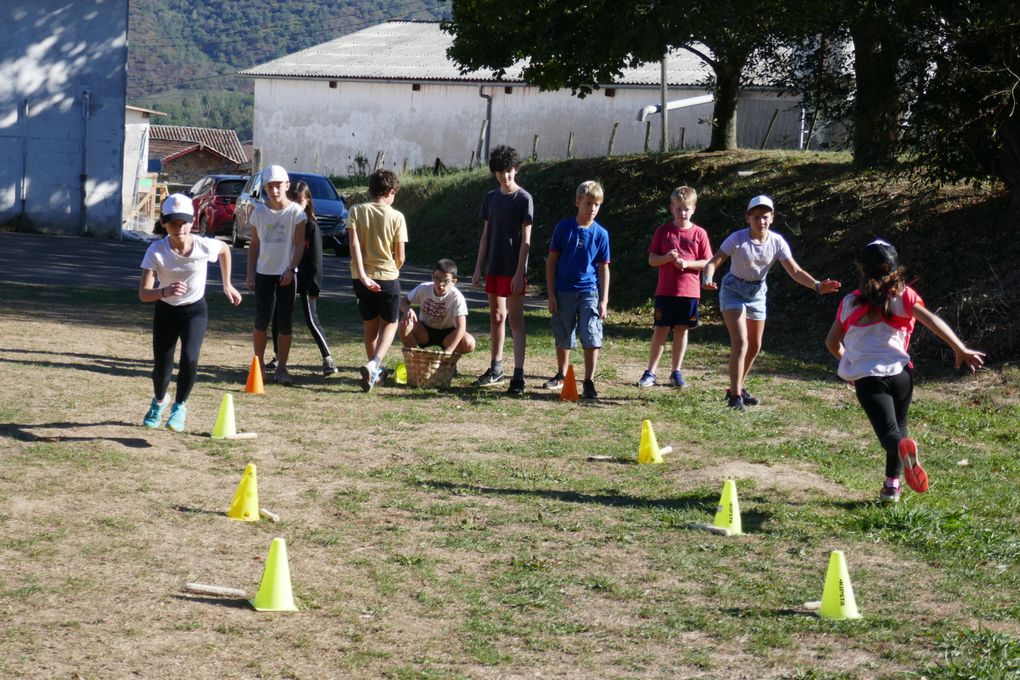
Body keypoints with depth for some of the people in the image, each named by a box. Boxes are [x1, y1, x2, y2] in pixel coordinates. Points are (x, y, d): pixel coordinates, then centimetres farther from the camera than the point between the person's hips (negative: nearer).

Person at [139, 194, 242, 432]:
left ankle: (180, 406, 5)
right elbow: (143, 294, -32)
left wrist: (227, 285, 9)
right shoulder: (156, 251, -26)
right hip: (165, 310, 0)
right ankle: (159, 401, 40)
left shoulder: (205, 246, -23)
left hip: (195, 309, 0)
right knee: (161, 367, 3)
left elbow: (225, 249, 3)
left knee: (189, 358, -23)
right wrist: (164, 292, -52)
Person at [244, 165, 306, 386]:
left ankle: (281, 368, 9)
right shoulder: (259, 211, 5)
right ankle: (259, 364, 11)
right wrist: (250, 273, 5)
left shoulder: (296, 212, -4)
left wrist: (291, 269, -14)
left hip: (286, 273, -2)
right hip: (264, 272, 2)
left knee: (285, 322, 1)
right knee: (261, 320, -1)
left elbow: (299, 244, -4)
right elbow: (254, 244, 10)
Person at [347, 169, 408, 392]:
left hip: (362, 277, 2)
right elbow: (400, 257, -6)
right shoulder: (396, 217, -6)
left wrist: (362, 275, -20)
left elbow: (354, 244, -15)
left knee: (370, 325, 19)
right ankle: (374, 364, -13)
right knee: (390, 324, 12)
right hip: (388, 277, -2)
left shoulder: (356, 212, -2)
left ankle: (375, 371, 25)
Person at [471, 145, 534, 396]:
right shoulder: (491, 198, 9)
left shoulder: (524, 199, -8)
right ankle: (496, 367, 24)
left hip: (513, 269, -6)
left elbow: (525, 239, -11)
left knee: (515, 319, -8)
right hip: (493, 267, 6)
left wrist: (519, 272, -16)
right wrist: (478, 267, 8)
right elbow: (485, 234, 13)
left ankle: (518, 375, -11)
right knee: (496, 316, 13)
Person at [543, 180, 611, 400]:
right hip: (564, 292, 0)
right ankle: (561, 375, 31)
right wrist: (551, 294, -3)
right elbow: (551, 260, 1)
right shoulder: (563, 228, -3)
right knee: (563, 338, 11)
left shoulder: (601, 234, -1)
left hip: (590, 292, 0)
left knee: (592, 338, -10)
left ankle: (589, 382, -2)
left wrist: (604, 300, -2)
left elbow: (604, 268, 3)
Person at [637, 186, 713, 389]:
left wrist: (687, 263, -14)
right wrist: (667, 257, -17)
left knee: (682, 330, 7)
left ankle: (676, 372, 17)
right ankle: (650, 372, 7)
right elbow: (652, 260, 3)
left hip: (689, 291, 1)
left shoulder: (699, 233, 2)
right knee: (660, 330, 0)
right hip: (665, 291, 0)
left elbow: (708, 263, 1)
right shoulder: (663, 231, 3)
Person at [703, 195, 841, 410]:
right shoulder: (737, 239, -23)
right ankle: (735, 395, -13)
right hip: (733, 291, -5)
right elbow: (713, 262, -25)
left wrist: (817, 286, -28)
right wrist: (708, 279, -47)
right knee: (740, 342, -18)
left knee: (754, 346, 11)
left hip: (757, 293, 5)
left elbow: (795, 271, -13)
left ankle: (737, 388, 30)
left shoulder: (777, 242, -13)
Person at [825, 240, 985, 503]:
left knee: (889, 432, -8)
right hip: (899, 372, 0)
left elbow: (832, 342, 22)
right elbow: (931, 321, -8)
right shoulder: (903, 295, 7)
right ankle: (892, 485, 19)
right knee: (899, 425, 23)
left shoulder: (850, 302, 15)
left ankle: (904, 449, -43)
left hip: (865, 378, 0)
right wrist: (961, 349, -10)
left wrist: (849, 361, 40)